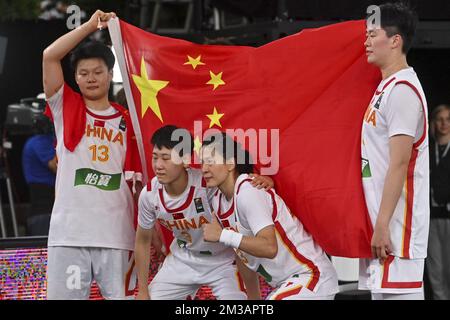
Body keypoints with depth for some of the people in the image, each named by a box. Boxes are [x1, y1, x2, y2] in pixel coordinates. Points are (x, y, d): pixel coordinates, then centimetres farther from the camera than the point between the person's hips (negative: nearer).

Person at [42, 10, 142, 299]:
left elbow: (137, 180, 12)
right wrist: (91, 25, -2)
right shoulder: (66, 108, 9)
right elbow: (49, 56, -3)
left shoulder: (127, 121, 11)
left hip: (117, 234, 1)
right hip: (69, 232, -1)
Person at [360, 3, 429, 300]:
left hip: (395, 227, -10)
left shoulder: (402, 89, -13)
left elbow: (399, 163, -19)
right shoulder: (385, 87, 18)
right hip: (379, 221, 10)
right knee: (381, 292, 10)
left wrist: (382, 225, -21)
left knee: (397, 292, -11)